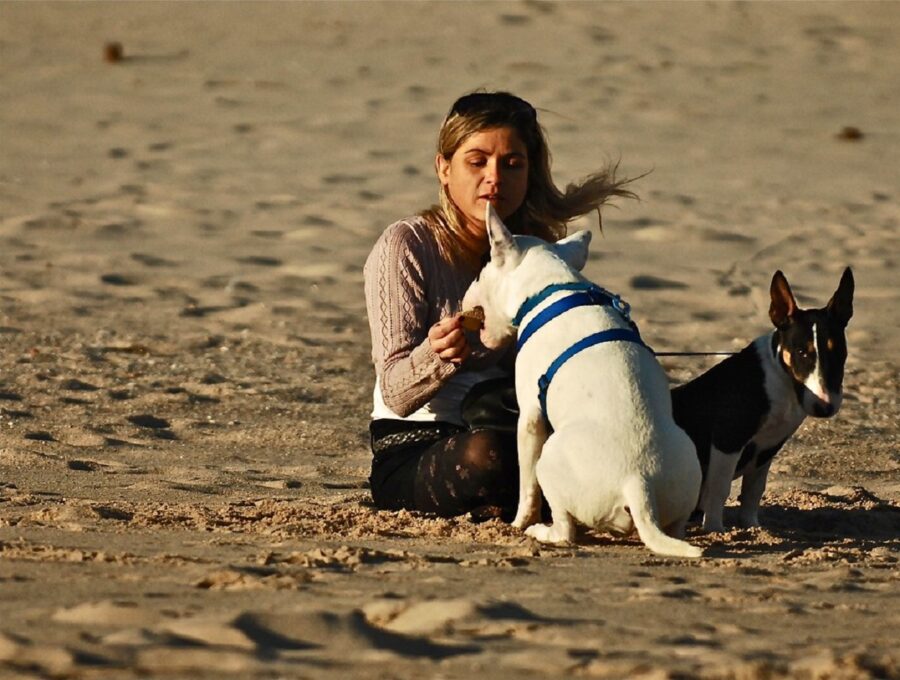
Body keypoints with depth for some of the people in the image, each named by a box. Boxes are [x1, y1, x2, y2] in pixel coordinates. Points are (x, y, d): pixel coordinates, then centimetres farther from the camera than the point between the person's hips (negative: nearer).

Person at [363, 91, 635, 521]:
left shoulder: (539, 248, 10)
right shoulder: (405, 247, -5)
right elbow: (396, 394, -13)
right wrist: (437, 354, -35)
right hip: (414, 453, -4)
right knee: (487, 454, -37)